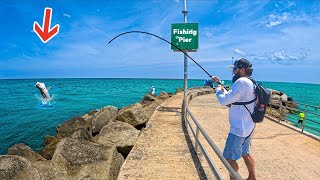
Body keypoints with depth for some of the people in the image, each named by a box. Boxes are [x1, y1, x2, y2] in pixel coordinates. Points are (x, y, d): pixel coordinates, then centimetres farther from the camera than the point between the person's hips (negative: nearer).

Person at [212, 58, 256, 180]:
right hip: (248, 127, 10)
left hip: (239, 129, -10)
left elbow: (224, 101, -22)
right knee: (245, 153, 23)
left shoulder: (242, 82, -21)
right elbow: (231, 95, 19)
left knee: (230, 157, 1)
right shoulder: (250, 83, 11)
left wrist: (218, 90, -4)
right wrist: (220, 83, 14)